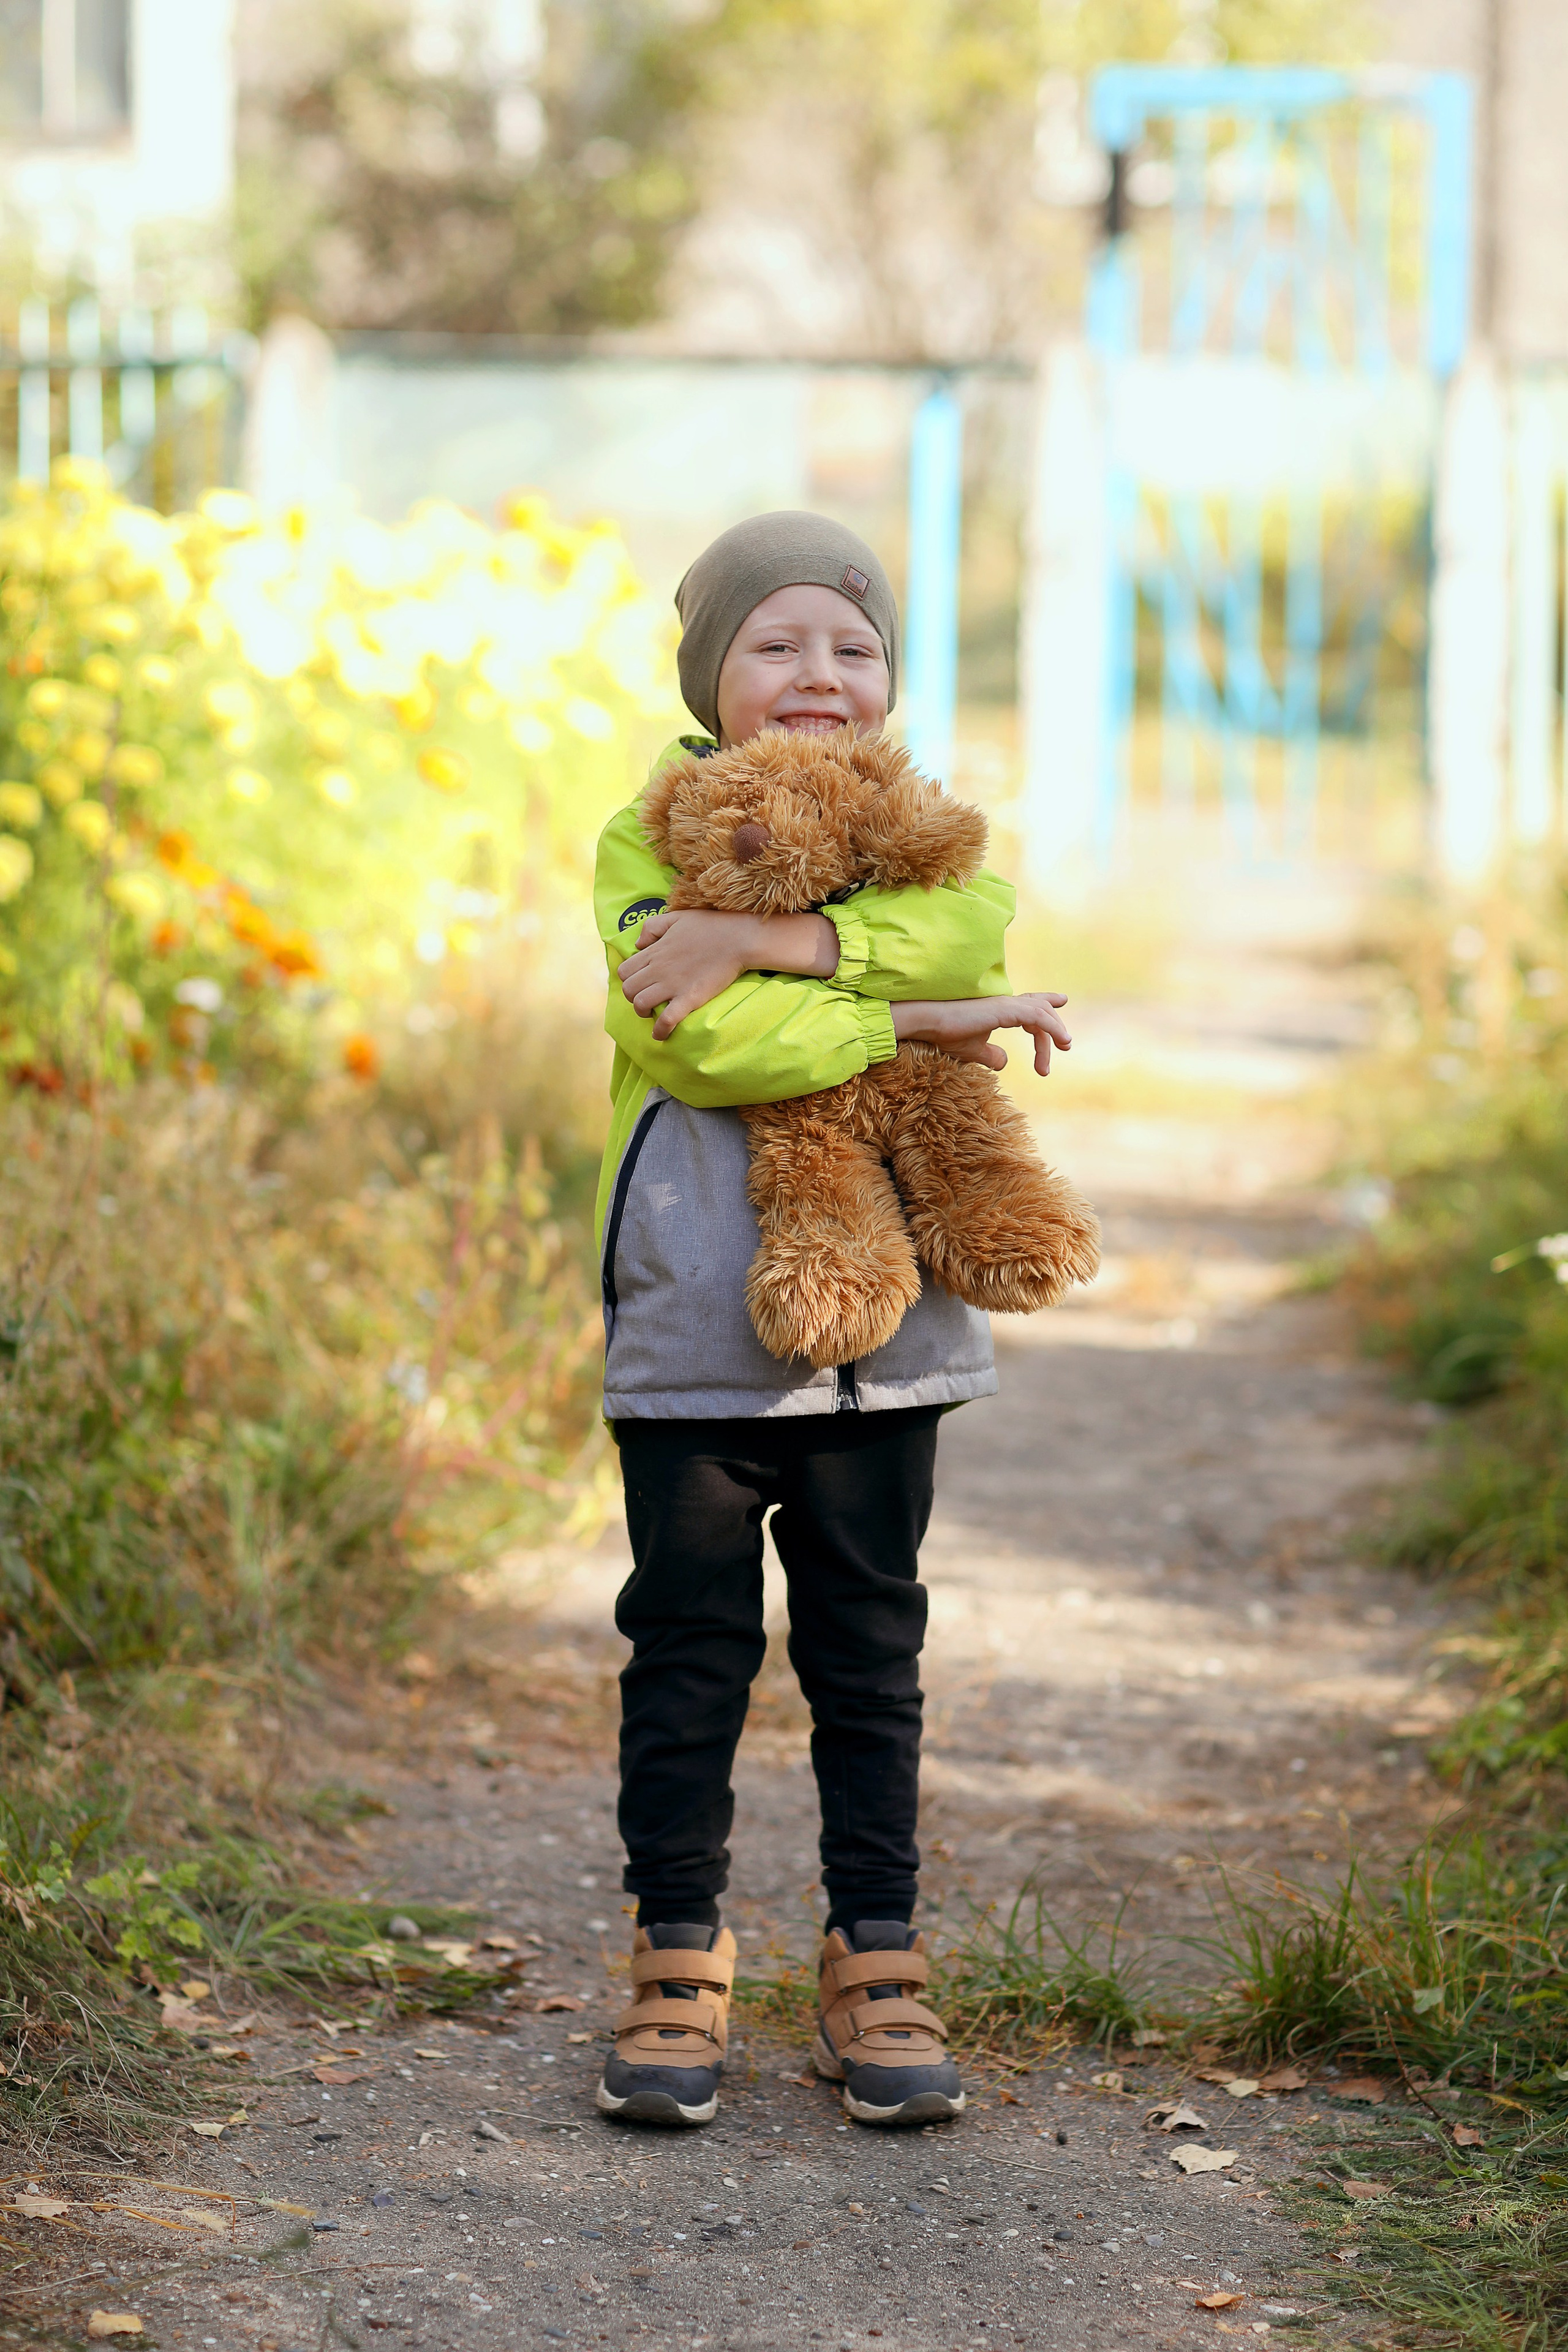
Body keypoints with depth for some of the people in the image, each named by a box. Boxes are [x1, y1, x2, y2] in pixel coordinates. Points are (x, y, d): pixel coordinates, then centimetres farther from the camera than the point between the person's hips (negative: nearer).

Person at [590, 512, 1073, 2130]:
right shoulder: (652, 842, -1)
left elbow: (969, 935, -15)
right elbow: (701, 1041, -18)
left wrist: (767, 940, -23)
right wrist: (912, 1020, -18)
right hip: (695, 1320, -2)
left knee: (869, 1646, 9)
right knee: (689, 1642, 4)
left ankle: (875, 1969, 17)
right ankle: (678, 1966, 15)